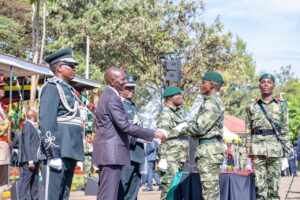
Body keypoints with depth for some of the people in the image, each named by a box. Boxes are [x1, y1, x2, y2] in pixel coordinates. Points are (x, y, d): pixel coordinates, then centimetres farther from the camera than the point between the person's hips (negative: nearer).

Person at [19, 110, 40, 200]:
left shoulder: (33, 126, 18)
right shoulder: (27, 126, -10)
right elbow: (26, 144, -17)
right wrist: (30, 161, -21)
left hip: (34, 159, 9)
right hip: (28, 160, -9)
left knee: (35, 183, 10)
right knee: (25, 182, -9)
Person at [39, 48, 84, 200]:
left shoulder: (67, 89, 21)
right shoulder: (52, 87, -6)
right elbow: (46, 123, -15)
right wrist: (53, 154, -21)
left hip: (69, 152, 9)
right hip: (58, 152, -9)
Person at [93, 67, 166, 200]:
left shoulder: (106, 95, 17)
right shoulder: (113, 98, -15)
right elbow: (125, 126, -21)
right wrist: (153, 134, -16)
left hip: (107, 151, 10)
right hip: (111, 151, -10)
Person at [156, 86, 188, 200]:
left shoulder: (179, 112, 19)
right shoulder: (165, 115, -10)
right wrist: (163, 159, -23)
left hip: (179, 160, 10)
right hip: (170, 160, -10)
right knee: (168, 189, -11)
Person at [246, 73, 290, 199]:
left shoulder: (281, 104, 9)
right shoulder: (252, 106, 9)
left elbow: (285, 128, 9)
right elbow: (248, 128, 10)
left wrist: (287, 146, 2)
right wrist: (249, 148, 4)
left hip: (275, 147, 0)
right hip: (257, 147, 0)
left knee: (274, 179, 1)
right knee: (259, 181, -3)